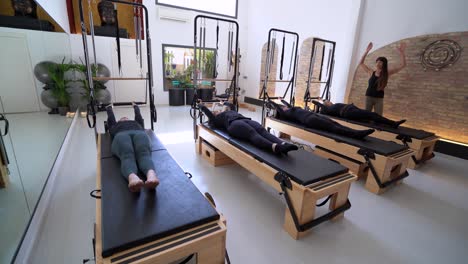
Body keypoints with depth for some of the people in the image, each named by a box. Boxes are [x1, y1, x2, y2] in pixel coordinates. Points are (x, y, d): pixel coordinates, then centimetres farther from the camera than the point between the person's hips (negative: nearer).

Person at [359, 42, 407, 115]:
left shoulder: (387, 73, 1)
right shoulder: (371, 72, 2)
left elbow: (403, 65, -1)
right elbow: (361, 63, 4)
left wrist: (401, 53, -11)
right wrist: (366, 51, -5)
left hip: (379, 99, 0)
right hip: (369, 97, 0)